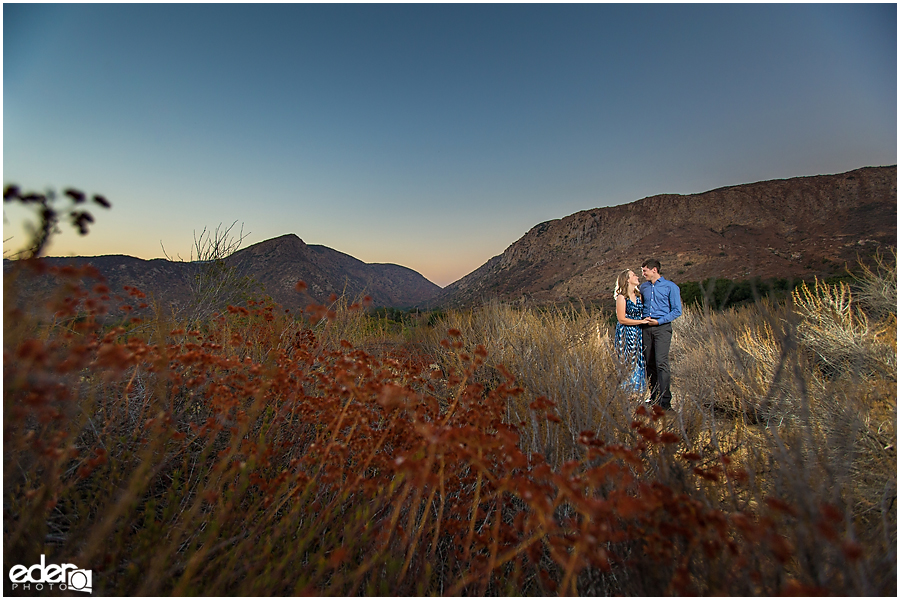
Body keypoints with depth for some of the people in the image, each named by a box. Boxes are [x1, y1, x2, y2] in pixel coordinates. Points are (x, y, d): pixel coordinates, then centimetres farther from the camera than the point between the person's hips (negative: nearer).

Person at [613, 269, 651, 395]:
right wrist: (641, 321, -13)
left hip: (637, 333, 7)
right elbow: (621, 319, -14)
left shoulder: (638, 295, 9)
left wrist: (647, 319, 2)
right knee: (627, 364, -1)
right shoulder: (622, 297, -12)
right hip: (626, 334, -7)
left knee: (638, 363, 8)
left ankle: (635, 392, 19)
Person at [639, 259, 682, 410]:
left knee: (661, 363, -13)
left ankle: (665, 401, -10)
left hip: (662, 328, -5)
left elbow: (677, 311, -2)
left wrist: (659, 321, -11)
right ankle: (654, 397, 15)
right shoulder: (643, 287, 16)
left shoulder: (670, 287, 2)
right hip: (646, 328, 5)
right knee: (649, 363, 6)